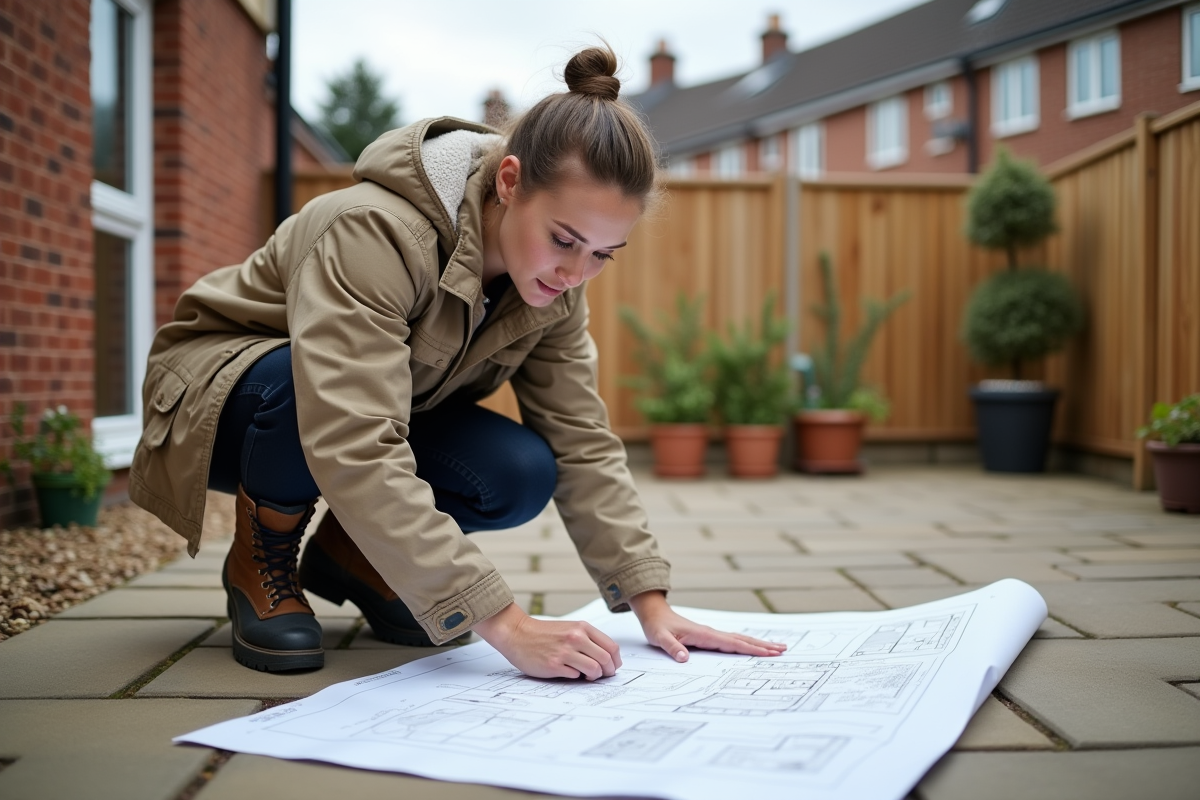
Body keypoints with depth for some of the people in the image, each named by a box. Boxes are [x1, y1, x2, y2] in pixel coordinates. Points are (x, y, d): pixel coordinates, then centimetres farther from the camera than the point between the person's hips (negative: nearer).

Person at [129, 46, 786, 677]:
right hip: (225, 387, -5)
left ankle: (346, 548, 5)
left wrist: (651, 604, -21)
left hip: (359, 416, 5)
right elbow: (355, 454, -45)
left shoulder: (552, 284, -13)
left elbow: (581, 441, -13)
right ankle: (260, 557, -9)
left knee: (523, 473, -22)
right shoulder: (375, 233, -36)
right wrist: (506, 626, -47)